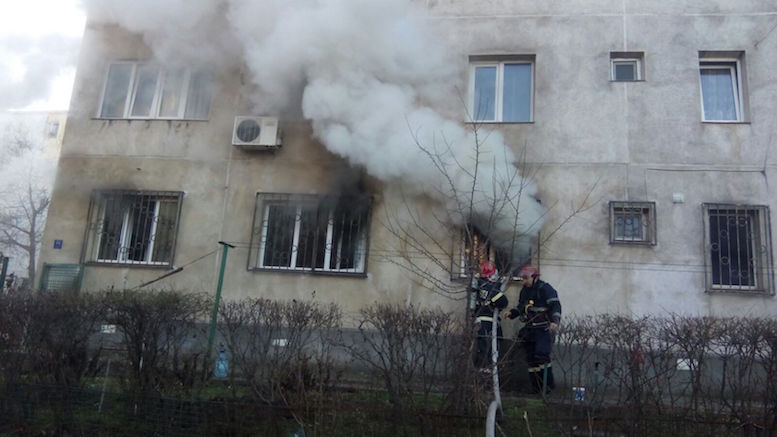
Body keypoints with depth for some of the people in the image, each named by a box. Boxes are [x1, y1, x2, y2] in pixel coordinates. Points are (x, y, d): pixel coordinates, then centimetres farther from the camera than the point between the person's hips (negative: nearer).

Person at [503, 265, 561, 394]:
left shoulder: (545, 289, -10)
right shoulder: (524, 290, 15)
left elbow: (556, 305, -17)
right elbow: (521, 307, 26)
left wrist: (554, 321, -31)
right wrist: (511, 312, 8)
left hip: (544, 330, -8)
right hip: (530, 330, 8)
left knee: (542, 355, -17)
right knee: (531, 359, 7)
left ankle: (548, 385, -6)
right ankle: (536, 387, 16)